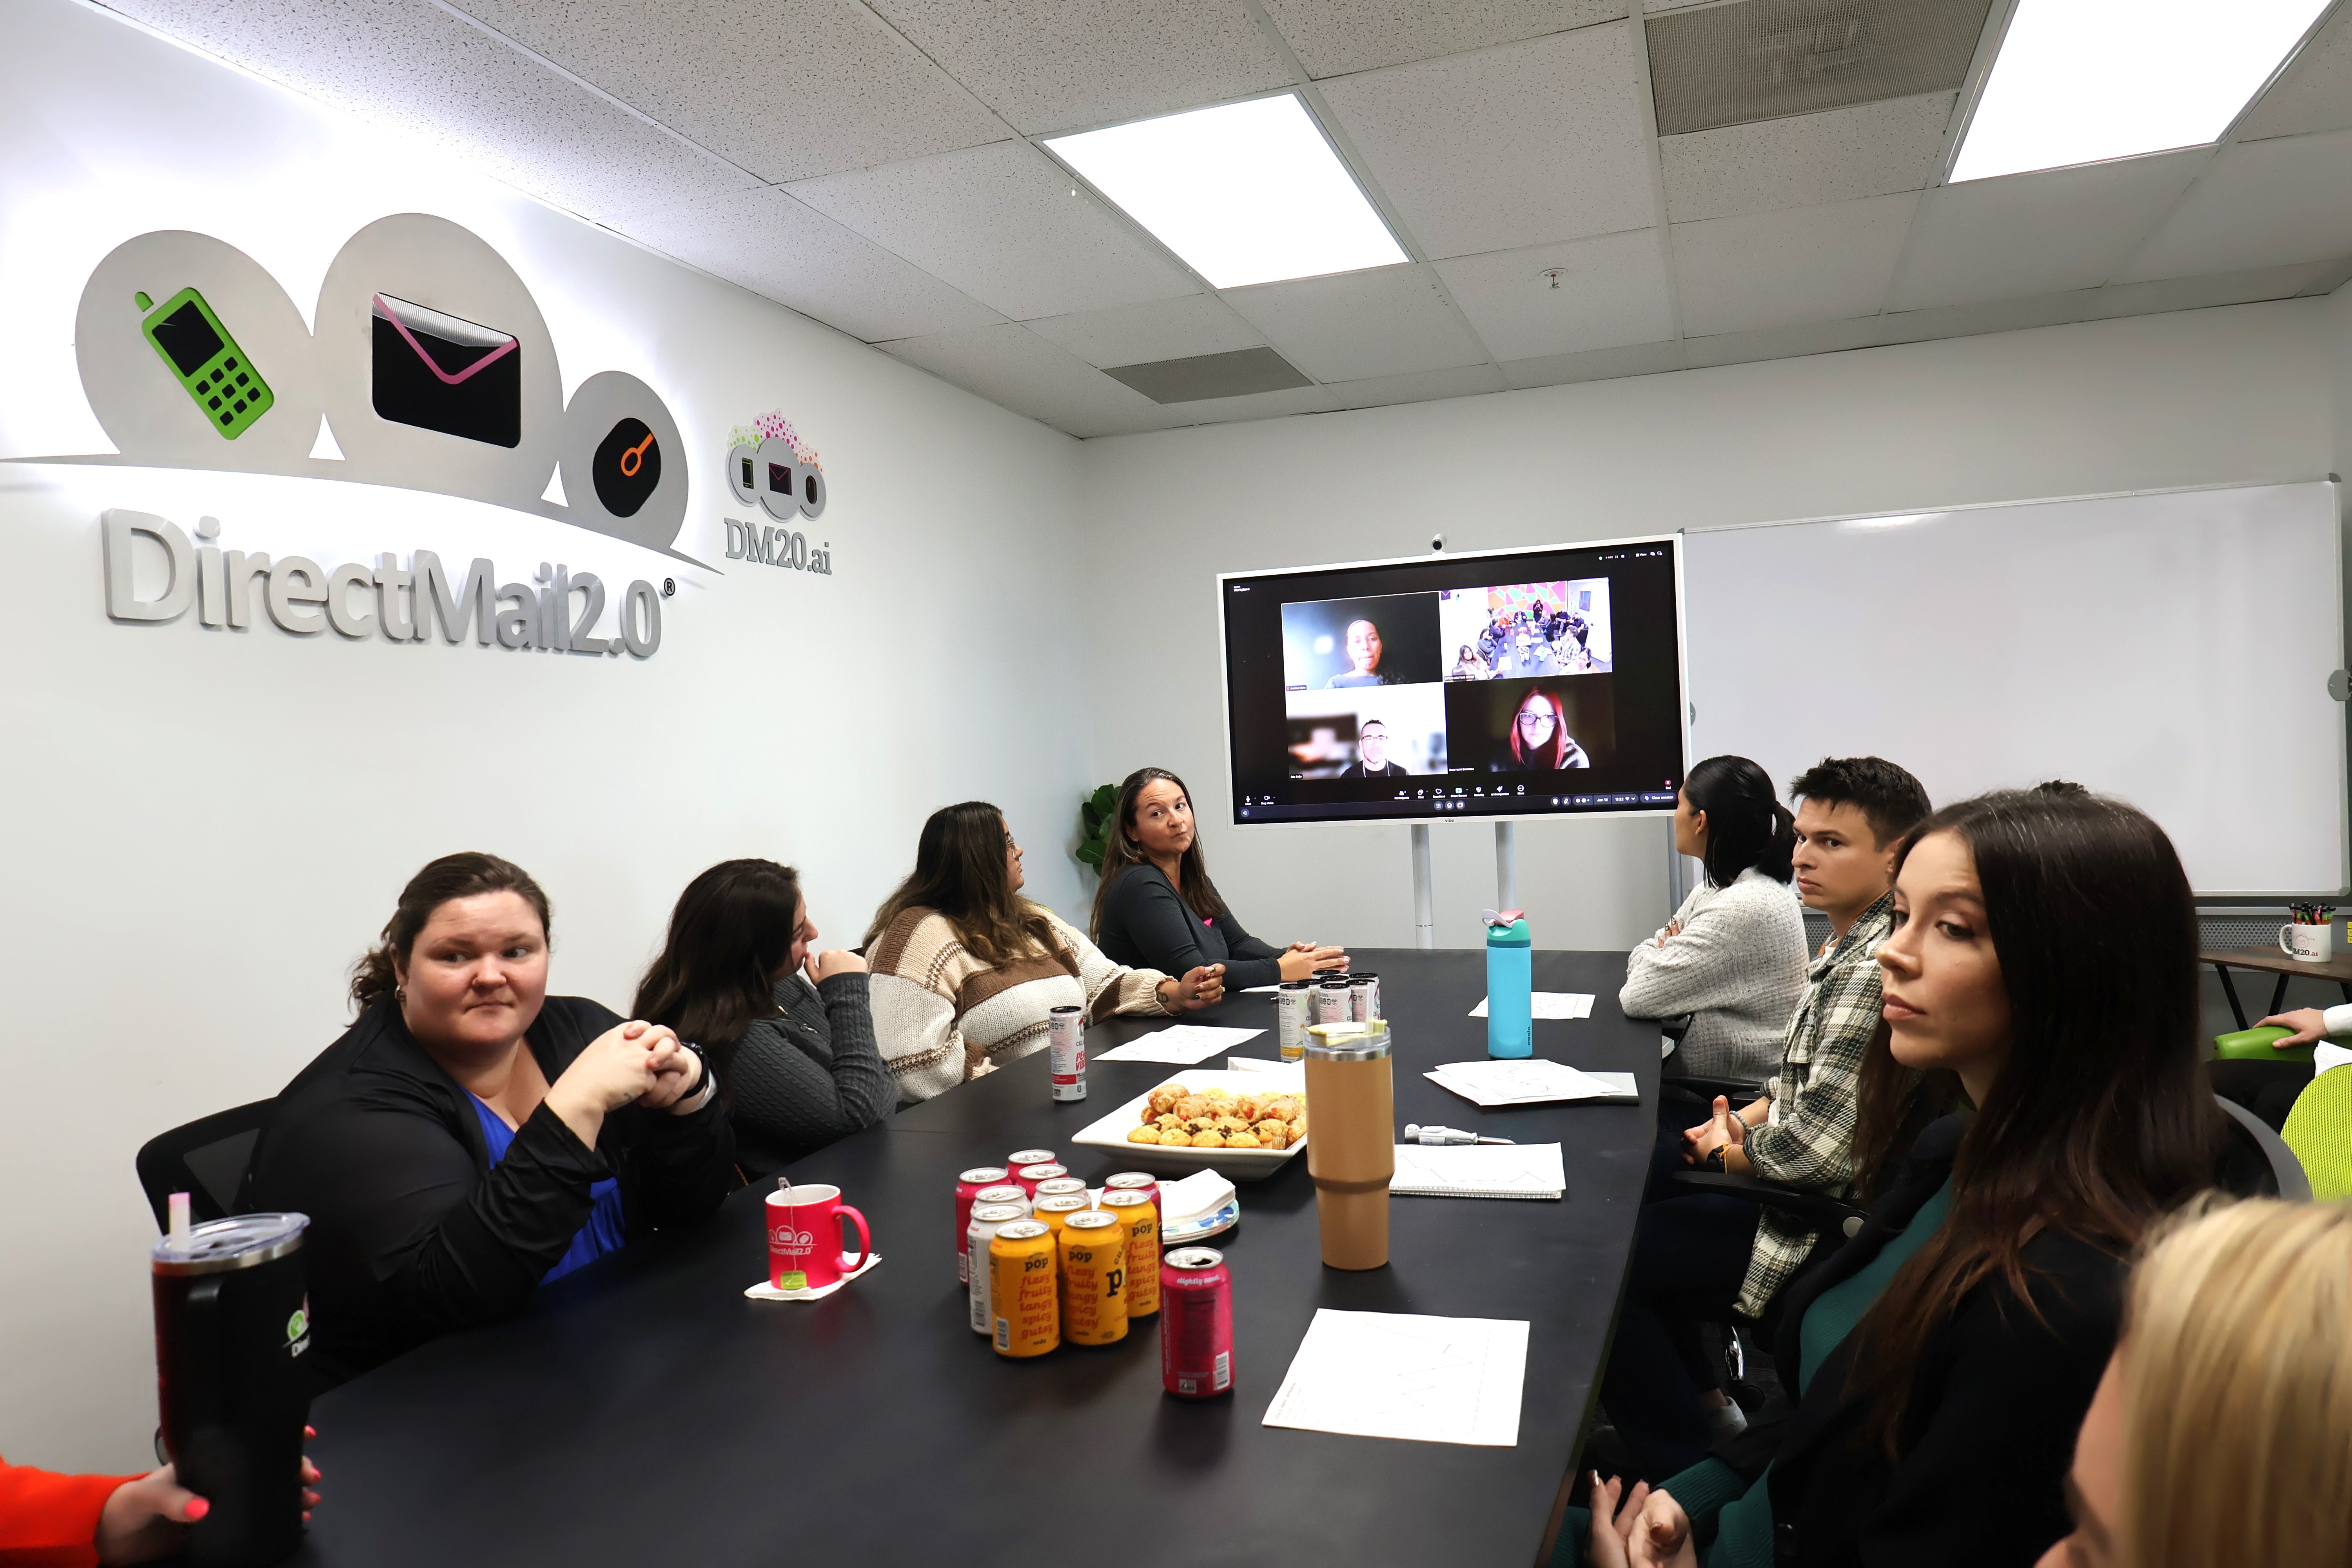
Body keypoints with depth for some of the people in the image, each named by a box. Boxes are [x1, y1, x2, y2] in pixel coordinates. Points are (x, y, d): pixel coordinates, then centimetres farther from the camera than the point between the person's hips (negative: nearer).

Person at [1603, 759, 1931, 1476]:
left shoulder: (1873, 970, -27)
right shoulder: (1847, 945, 7)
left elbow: (1820, 1147, -31)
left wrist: (1733, 1151, -11)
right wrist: (1743, 1120, 3)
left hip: (1821, 1226, -11)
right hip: (1796, 1188, 11)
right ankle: (1709, 1407, 30)